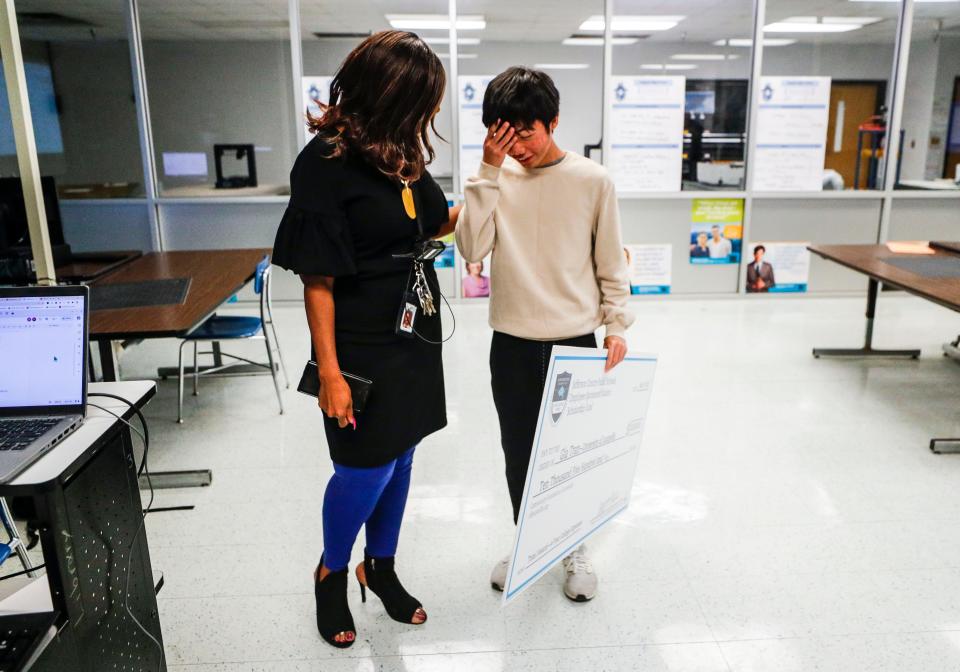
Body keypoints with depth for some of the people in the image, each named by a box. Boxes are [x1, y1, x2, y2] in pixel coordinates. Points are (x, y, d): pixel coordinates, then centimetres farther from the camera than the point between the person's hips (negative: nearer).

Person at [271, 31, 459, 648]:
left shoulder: (402, 152, 5)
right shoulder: (326, 164, -16)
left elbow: (436, 221, 21)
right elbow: (318, 279, -17)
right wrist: (330, 373, -17)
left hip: (415, 337, 7)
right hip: (362, 348, -7)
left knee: (401, 458, 16)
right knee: (366, 469, 5)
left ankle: (381, 567, 38)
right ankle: (331, 574, 33)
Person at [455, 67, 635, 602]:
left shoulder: (593, 180, -5)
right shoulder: (499, 178, 0)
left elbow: (611, 262, 1)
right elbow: (473, 249, -12)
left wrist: (616, 325, -5)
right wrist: (489, 172, -15)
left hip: (575, 340, -1)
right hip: (512, 343, 2)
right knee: (518, 452, 13)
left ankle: (576, 548, 33)